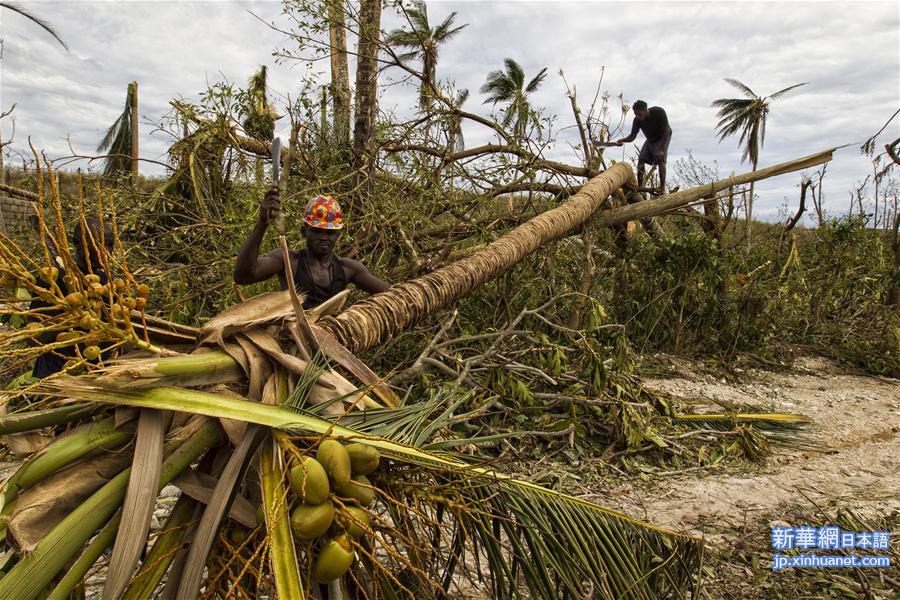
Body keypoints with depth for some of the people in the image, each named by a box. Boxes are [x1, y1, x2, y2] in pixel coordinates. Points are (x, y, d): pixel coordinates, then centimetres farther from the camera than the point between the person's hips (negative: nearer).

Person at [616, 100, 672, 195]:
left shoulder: (659, 112, -30)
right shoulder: (637, 120, -18)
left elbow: (666, 131, -27)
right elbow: (632, 137, -13)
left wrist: (661, 149, -33)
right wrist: (623, 140, -37)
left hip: (663, 138, -5)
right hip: (650, 140, 5)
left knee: (660, 160, -21)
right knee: (641, 159, -9)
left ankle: (662, 188, -22)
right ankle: (639, 186, -3)